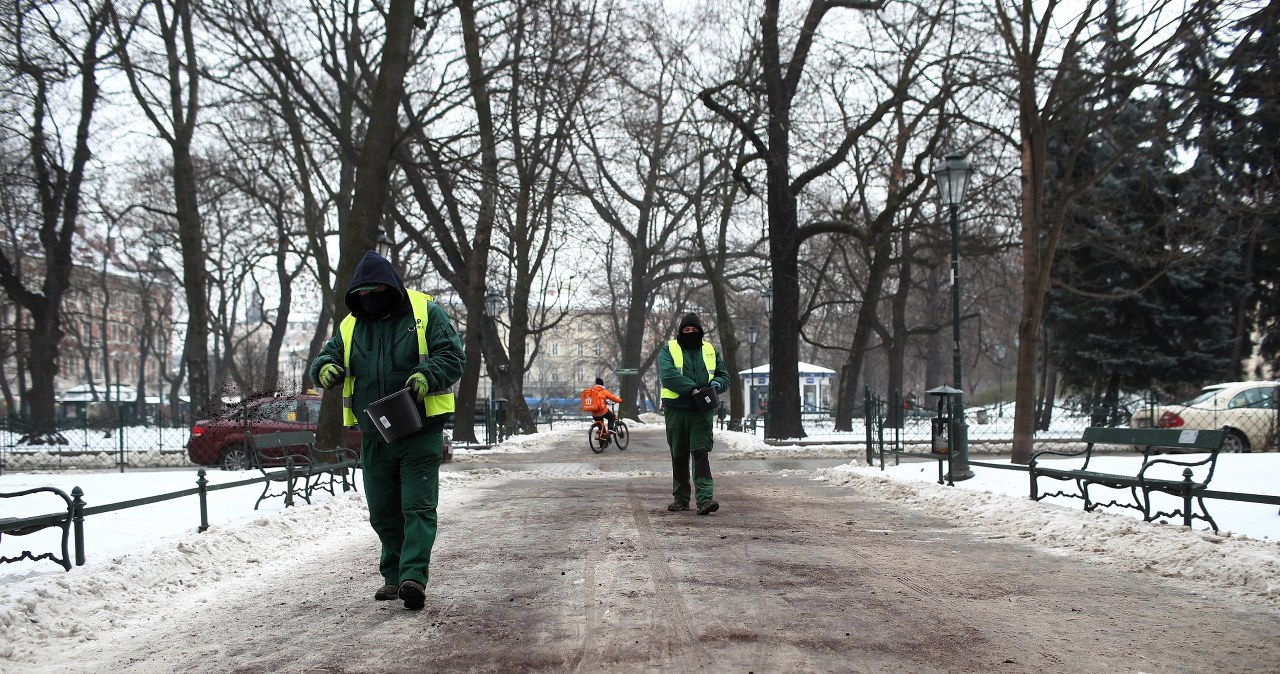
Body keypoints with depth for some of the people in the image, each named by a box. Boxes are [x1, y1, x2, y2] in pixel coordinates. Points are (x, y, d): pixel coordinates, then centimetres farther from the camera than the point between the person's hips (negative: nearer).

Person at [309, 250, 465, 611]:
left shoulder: (426, 314, -1)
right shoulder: (351, 326, 13)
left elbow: (453, 357, -6)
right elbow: (327, 356, 14)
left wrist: (427, 377, -25)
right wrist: (325, 368, -12)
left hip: (420, 433, -5)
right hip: (374, 437, 5)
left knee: (418, 507, -10)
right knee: (383, 513, 11)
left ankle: (414, 577, -14)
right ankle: (394, 576, 23)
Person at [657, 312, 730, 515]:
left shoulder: (711, 351, 13)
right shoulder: (668, 350, 3)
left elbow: (724, 376, 16)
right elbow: (667, 374, -15)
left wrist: (717, 384, -9)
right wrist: (692, 388, -24)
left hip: (702, 412, 1)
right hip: (676, 411, 0)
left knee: (700, 453, -11)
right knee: (679, 456, 9)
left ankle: (705, 499, -18)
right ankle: (681, 499, 21)